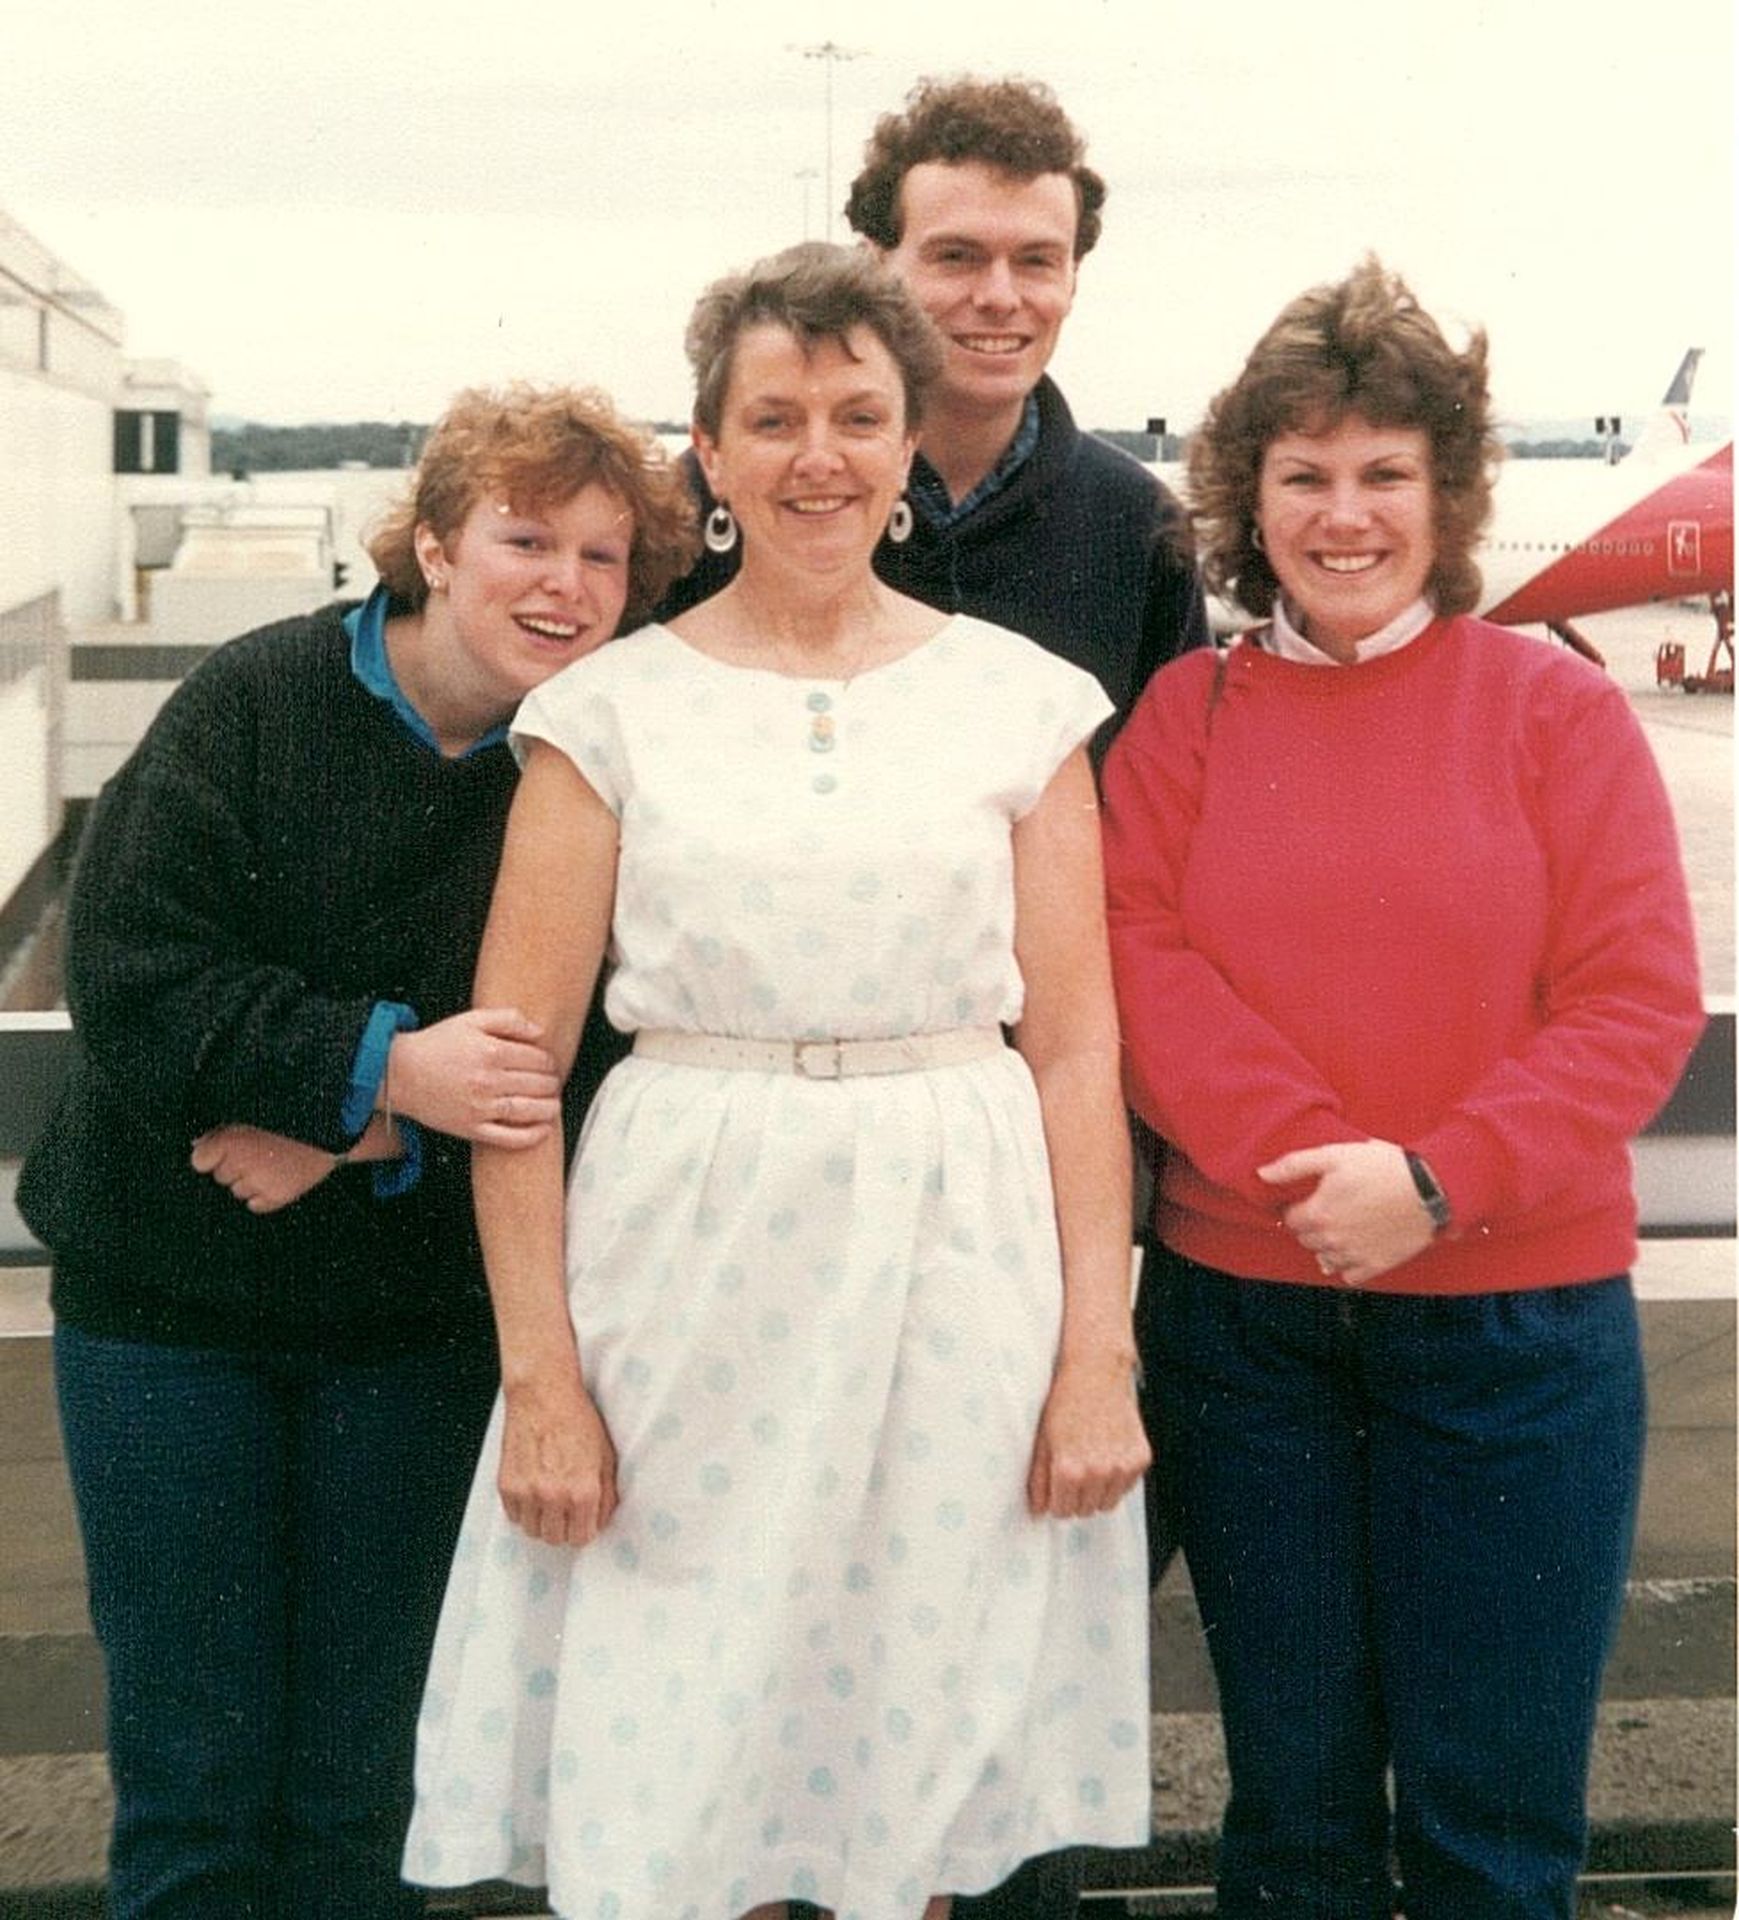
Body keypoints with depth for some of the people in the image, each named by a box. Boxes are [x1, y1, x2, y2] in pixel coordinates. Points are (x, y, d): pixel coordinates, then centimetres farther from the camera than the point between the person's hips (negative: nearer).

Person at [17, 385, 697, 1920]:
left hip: (419, 1314, 1)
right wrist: (381, 1066, -27)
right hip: (172, 1291, -1)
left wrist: (354, 1135, -21)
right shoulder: (257, 701, -10)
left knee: (358, 1770, 12)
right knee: (192, 1760, 9)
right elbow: (128, 977, -16)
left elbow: (594, 1053, -10)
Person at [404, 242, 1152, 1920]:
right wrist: (537, 1375, -5)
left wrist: (1098, 1351, -3)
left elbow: (1074, 1046, 3)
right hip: (687, 1285, 0)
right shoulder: (612, 710, 2)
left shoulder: (1019, 700, 4)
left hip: (955, 1272, 1)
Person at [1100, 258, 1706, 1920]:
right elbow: (1140, 965, -6)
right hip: (1242, 1311, 2)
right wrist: (1310, 1160, -20)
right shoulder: (1183, 712, 4)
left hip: (1515, 1311, -1)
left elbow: (1640, 999, -7)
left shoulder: (1553, 707, -1)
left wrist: (1435, 1180, -19)